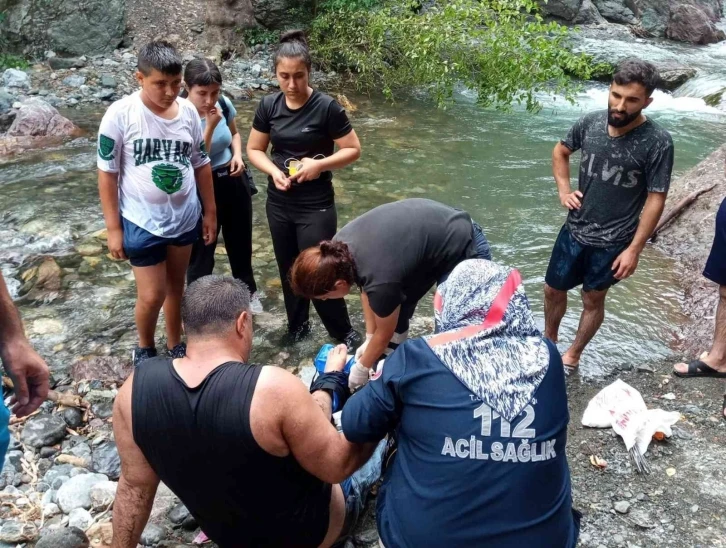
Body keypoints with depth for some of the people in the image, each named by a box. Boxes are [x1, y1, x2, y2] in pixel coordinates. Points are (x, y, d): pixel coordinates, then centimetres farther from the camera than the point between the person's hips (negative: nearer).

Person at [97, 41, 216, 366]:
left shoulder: (188, 111, -4)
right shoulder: (120, 115, -15)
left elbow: (201, 165, 7)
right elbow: (107, 174, -9)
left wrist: (210, 211, 10)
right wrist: (113, 228, -9)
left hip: (186, 218, 4)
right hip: (142, 223, -3)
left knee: (176, 286, 17)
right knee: (152, 295, 2)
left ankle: (175, 343, 37)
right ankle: (145, 348, 30)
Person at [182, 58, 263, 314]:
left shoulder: (224, 103, -8)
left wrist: (238, 155, -7)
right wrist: (209, 126, -31)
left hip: (234, 182, 6)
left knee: (240, 240, 23)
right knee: (201, 250, 6)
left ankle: (248, 291, 45)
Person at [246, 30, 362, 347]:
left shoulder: (326, 107, -14)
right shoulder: (269, 106, -1)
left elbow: (353, 150, -8)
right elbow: (254, 149, 8)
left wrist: (320, 164, -22)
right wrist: (274, 171, -12)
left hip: (316, 206, -5)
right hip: (278, 204, 5)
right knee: (289, 270, 17)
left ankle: (345, 334, 18)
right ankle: (297, 326, 37)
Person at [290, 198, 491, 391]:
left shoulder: (381, 280, -35)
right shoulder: (339, 246, -14)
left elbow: (384, 334, -14)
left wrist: (362, 368, 2)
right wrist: (368, 339, 9)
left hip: (464, 251, -8)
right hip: (431, 229, 8)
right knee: (394, 310, 12)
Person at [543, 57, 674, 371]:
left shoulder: (657, 142, -19)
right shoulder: (590, 123, -8)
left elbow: (656, 200, -14)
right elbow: (560, 151, 13)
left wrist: (634, 249, -15)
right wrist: (564, 190, 0)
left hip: (612, 242, -4)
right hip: (574, 231, 4)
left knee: (593, 300, 14)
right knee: (553, 290, 17)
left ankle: (573, 355, 37)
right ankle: (548, 341, 43)